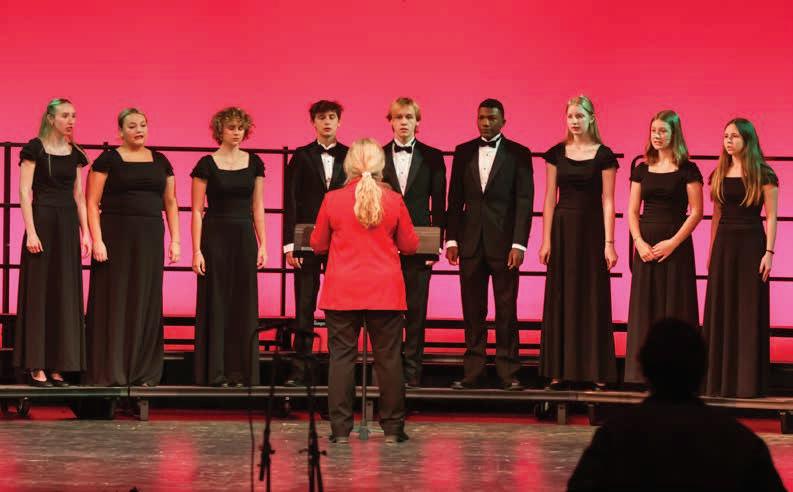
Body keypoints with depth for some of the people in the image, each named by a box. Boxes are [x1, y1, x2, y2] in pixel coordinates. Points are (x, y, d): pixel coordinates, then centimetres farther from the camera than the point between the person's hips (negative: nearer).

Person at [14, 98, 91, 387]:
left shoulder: (75, 154, 12)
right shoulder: (35, 149, -4)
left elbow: (79, 196, 14)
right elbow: (24, 192, -9)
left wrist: (85, 232, 8)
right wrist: (31, 231, -16)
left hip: (69, 225, 6)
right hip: (42, 221, -6)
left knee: (66, 293, 4)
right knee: (39, 292, -4)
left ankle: (58, 366, 8)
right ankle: (36, 367, -2)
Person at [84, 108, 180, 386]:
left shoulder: (160, 162, 12)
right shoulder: (108, 160, -1)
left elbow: (170, 203, 14)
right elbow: (92, 203, -5)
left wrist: (175, 240, 6)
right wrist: (97, 240, -14)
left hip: (150, 238, 4)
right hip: (116, 235, -4)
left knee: (146, 303, 5)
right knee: (115, 302, -3)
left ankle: (143, 372, 10)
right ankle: (109, 372, 0)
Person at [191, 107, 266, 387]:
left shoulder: (254, 163, 7)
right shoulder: (207, 165, -3)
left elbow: (257, 207, 11)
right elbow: (197, 211, -4)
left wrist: (262, 244, 4)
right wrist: (197, 250, -10)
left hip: (245, 238, 4)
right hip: (215, 236, -3)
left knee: (244, 306, 4)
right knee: (216, 305, -1)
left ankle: (241, 371, 10)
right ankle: (215, 372, 3)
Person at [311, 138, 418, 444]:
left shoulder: (332, 200, -5)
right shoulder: (393, 201, -4)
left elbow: (317, 244, 7)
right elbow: (410, 246, 6)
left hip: (342, 292, 0)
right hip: (385, 292, 0)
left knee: (342, 356, 5)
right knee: (388, 358, 6)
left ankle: (340, 429, 4)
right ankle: (392, 428, 9)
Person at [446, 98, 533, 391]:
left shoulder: (518, 154, 2)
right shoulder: (463, 152, 10)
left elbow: (524, 201, -3)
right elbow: (455, 199, 11)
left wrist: (519, 244, -11)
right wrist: (451, 239, 3)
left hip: (504, 242, -3)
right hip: (471, 241, 3)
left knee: (506, 311, 0)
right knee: (473, 312, 4)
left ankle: (508, 374, 4)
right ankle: (472, 374, 8)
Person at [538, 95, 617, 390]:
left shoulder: (604, 156, -1)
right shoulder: (556, 154, 6)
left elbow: (607, 201, -3)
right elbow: (550, 199, 6)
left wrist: (609, 243, -8)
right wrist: (546, 240, -1)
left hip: (591, 228, -2)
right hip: (562, 228, 2)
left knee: (593, 299, 0)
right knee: (560, 299, 3)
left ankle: (596, 372, 3)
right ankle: (559, 371, 8)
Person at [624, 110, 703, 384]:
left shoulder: (687, 170, -2)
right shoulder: (642, 170, 10)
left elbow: (696, 212, -6)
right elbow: (632, 211, 8)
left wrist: (673, 242, -14)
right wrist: (639, 242, -7)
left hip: (676, 244, -4)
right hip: (645, 246, 4)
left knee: (673, 308, -3)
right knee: (644, 307, 4)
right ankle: (644, 371, 8)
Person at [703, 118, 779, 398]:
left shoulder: (763, 175, -3)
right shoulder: (719, 175, 11)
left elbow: (771, 216, -5)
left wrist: (769, 252, -13)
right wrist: (712, 252, 12)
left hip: (751, 242, -5)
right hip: (723, 243, 5)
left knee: (749, 311, -3)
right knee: (720, 311, 4)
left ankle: (747, 382, 0)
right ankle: (720, 380, 10)